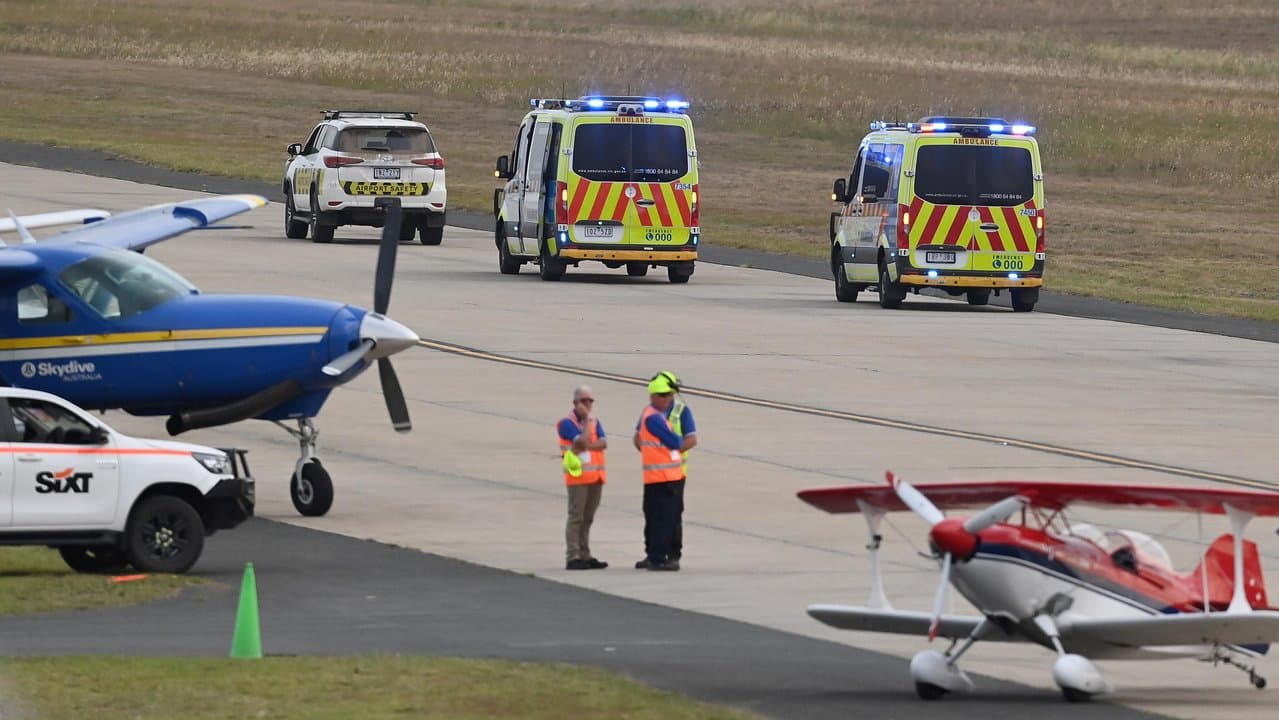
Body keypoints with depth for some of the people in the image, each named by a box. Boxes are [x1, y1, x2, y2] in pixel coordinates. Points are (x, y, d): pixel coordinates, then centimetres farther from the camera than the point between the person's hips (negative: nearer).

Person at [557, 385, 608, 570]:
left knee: (587, 518, 10)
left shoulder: (594, 421, 15)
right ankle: (573, 558, -8)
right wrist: (587, 419, -11)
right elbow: (583, 442, -20)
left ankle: (585, 556, 14)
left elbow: (603, 443, 0)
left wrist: (586, 446, -16)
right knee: (576, 517, -7)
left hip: (595, 476, 7)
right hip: (578, 476, -7)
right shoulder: (568, 423, -7)